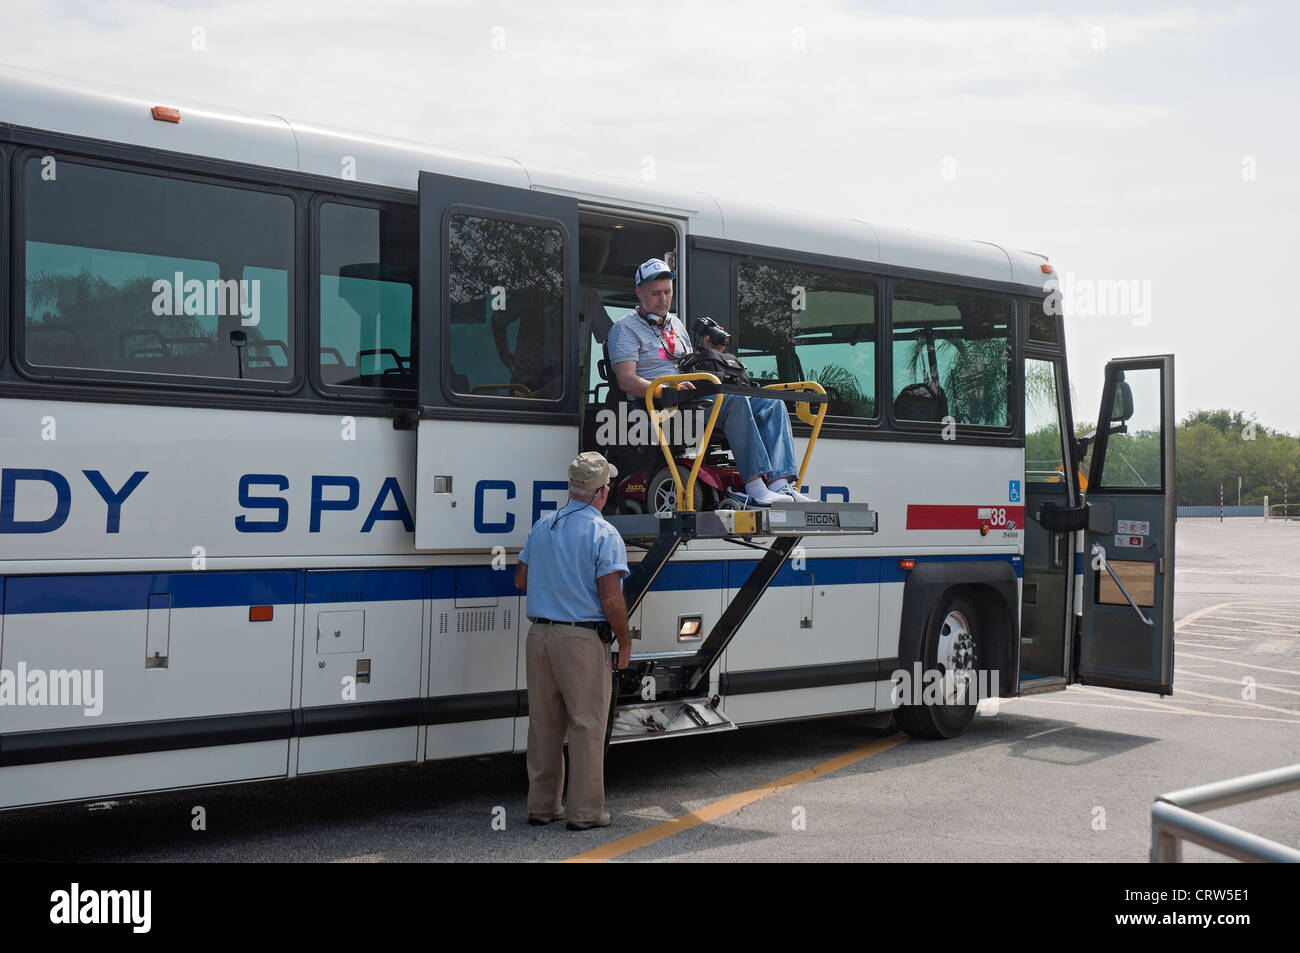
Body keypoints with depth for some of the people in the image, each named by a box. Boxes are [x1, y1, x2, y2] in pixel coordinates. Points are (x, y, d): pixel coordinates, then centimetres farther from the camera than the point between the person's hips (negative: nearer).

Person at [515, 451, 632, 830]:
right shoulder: (604, 534, -11)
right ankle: (585, 811, 7)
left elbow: (521, 580, 16)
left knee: (543, 723, 14)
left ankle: (542, 805, 22)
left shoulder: (541, 526, 9)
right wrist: (625, 642, -3)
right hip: (582, 640, -6)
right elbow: (611, 599, -16)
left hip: (539, 635, 6)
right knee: (587, 725, 3)